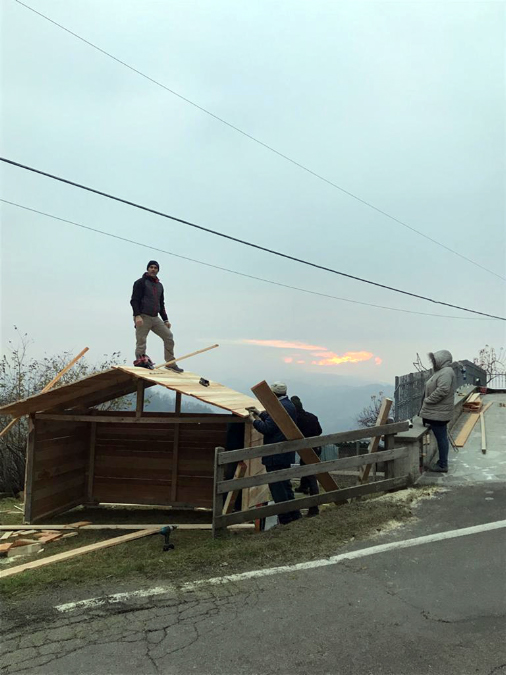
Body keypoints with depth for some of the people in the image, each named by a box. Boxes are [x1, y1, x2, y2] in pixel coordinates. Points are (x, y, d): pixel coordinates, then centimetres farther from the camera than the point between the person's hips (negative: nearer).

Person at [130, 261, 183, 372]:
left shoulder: (159, 285, 20)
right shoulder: (141, 282, 0)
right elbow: (134, 300, -8)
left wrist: (165, 319, 18)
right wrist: (137, 315, -21)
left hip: (155, 318, 6)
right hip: (143, 317, -6)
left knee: (169, 337, -2)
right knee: (141, 342, -6)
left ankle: (171, 364, 3)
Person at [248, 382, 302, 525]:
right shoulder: (289, 405, 12)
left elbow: (267, 428, -22)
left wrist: (254, 421, -7)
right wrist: (260, 414, 27)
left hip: (275, 455, -10)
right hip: (286, 454, 10)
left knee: (277, 486, -2)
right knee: (285, 484, 20)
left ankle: (285, 519, 4)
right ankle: (294, 514, 27)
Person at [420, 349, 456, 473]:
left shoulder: (446, 372, -17)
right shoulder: (442, 372, 15)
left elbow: (442, 390, -28)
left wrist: (428, 400, -18)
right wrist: (427, 401, 14)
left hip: (438, 413, -10)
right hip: (436, 412, 10)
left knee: (441, 438, -2)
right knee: (441, 438, 16)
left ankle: (442, 465, 5)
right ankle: (442, 462, 25)